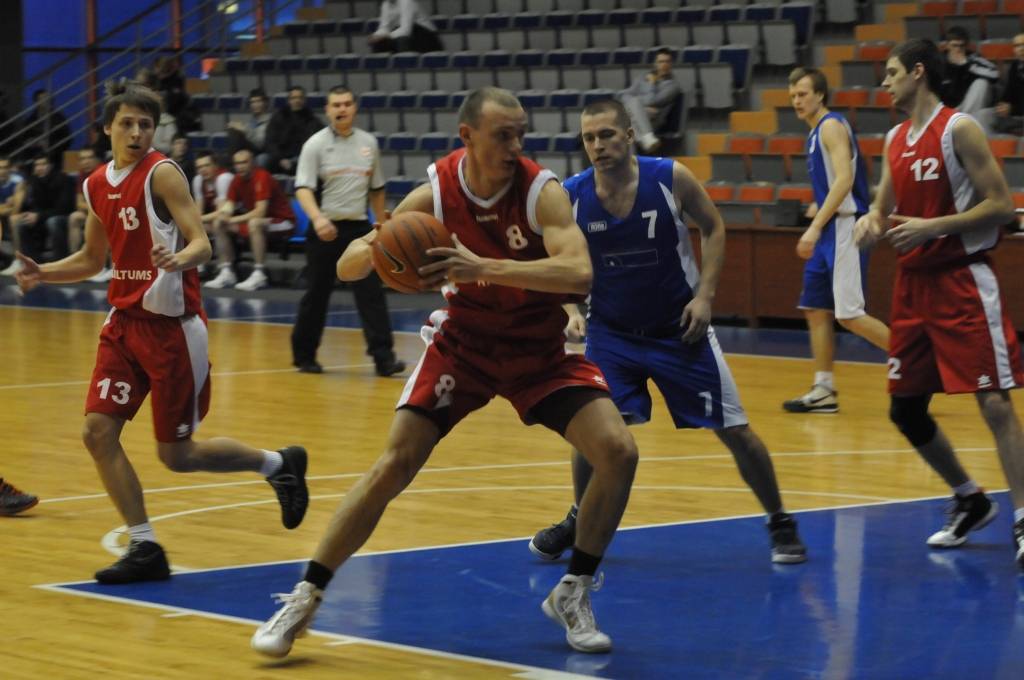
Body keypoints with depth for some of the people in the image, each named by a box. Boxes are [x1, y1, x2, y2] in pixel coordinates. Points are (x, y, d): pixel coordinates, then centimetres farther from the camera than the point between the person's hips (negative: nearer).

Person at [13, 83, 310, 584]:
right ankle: (145, 548, 1)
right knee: (98, 432, -7)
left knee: (177, 456, 0)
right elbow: (93, 259, 21)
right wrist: (42, 273, 5)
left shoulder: (162, 173, -12)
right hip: (125, 320, 7)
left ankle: (278, 464, 24)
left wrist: (179, 259, -41)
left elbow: (201, 244, -19)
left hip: (171, 324, -7)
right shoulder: (97, 185, 8)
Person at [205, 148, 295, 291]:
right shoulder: (237, 180, 1)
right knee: (219, 225, 0)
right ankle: (227, 272, -1)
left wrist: (234, 220, -29)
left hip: (283, 221, -8)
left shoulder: (262, 178, -22)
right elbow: (229, 204, 2)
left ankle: (259, 275, -35)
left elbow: (260, 211, -29)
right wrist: (222, 214, -22)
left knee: (254, 223, -39)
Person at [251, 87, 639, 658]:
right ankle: (305, 599, 2)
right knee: (394, 465, -10)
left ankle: (574, 594, 3)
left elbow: (579, 273, -38)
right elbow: (346, 268, -10)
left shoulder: (542, 191, -22)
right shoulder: (436, 193, -16)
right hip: (465, 342, 0)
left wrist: (485, 267, -47)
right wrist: (374, 249, -35)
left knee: (618, 452, -16)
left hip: (540, 348, 0)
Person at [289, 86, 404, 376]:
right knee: (316, 295, 6)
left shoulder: (369, 143, 7)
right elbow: (303, 188, -14)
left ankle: (383, 357, -11)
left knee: (372, 293, -8)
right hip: (325, 230, -2)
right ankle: (304, 355, 20)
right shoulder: (316, 144, -5)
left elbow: (377, 189, 17)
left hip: (359, 228, 3)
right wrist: (317, 218, -32)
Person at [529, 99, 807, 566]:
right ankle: (577, 522, 15)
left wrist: (705, 295, -11)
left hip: (680, 328, -1)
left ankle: (780, 524, 19)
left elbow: (713, 227, -2)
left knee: (735, 430, 1)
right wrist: (572, 311, -18)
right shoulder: (569, 197, -15)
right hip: (611, 331, 1)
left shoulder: (671, 178, -18)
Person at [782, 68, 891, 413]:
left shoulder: (832, 126, -12)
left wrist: (815, 227, -26)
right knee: (816, 309, 8)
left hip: (845, 228, -10)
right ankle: (823, 391, 11)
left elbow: (844, 179, -22)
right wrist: (816, 228, 20)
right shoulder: (816, 132, 17)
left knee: (848, 314, -12)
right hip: (829, 230, 10)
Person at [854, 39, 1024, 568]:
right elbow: (885, 210, 20)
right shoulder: (896, 140, 12)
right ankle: (970, 501, 27)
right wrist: (872, 223, -4)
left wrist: (932, 227, -21)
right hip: (914, 283, 8)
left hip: (962, 281, -8)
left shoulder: (959, 129, -10)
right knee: (905, 408, 10)